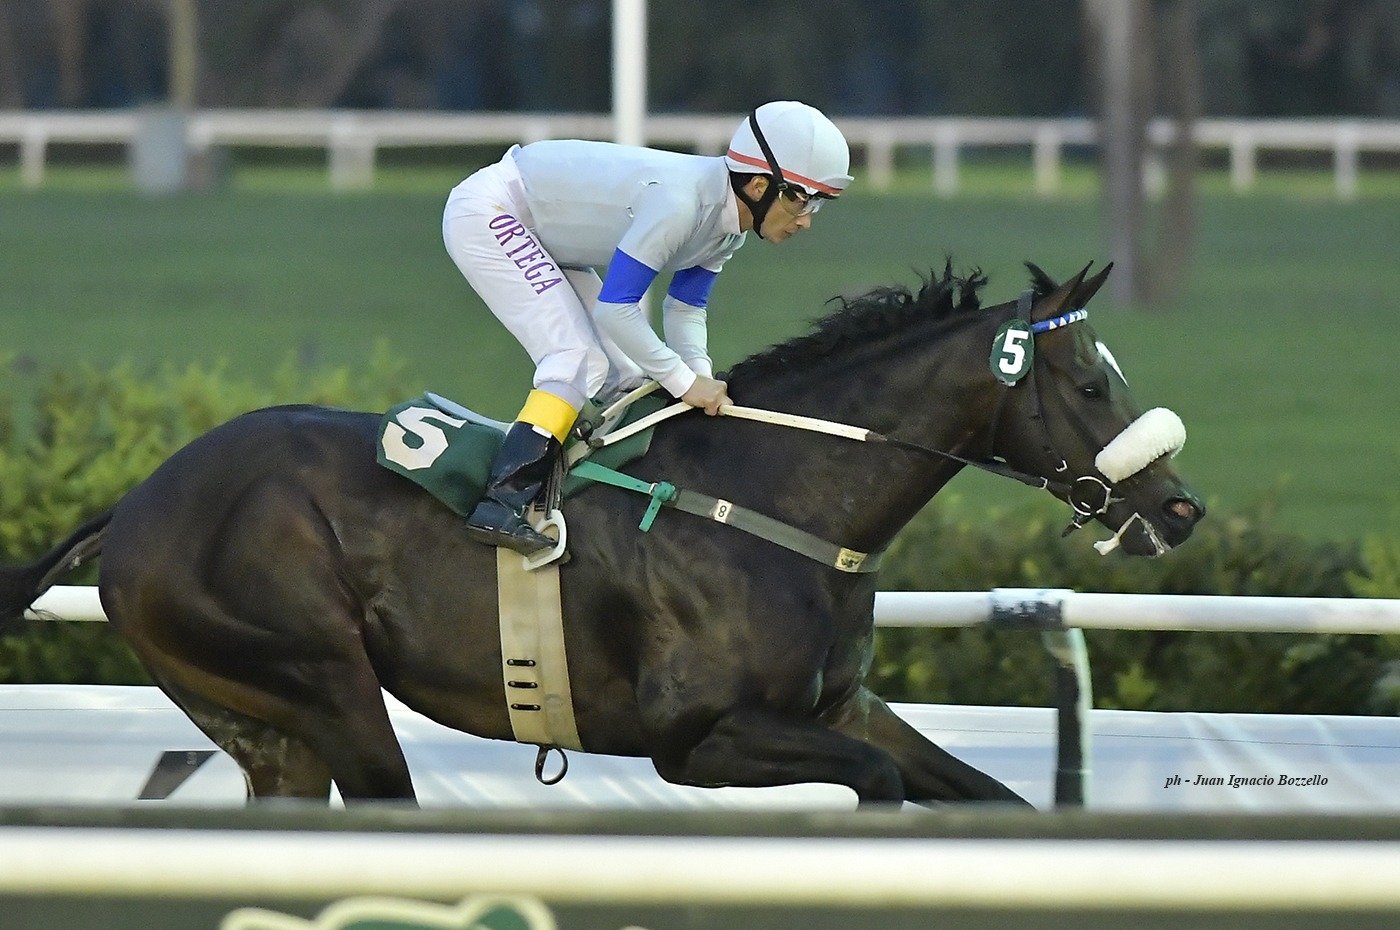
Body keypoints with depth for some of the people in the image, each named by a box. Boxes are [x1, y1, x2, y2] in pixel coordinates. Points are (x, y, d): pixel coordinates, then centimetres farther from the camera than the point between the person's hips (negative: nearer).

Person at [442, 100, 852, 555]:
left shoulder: (729, 223, -4)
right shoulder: (678, 200, -32)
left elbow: (684, 308, 6)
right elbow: (614, 308, -30)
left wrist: (700, 375, -11)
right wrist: (686, 381, -24)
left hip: (546, 239, 10)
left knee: (625, 374, 6)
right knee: (580, 360, -21)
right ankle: (500, 504, -28)